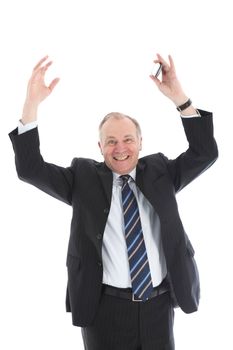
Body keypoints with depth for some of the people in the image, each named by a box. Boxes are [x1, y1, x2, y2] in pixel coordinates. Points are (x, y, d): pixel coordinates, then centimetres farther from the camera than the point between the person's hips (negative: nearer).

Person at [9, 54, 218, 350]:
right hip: (106, 306, -2)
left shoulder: (159, 171, 5)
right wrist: (31, 104, -20)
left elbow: (205, 153, -5)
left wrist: (180, 99, -18)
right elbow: (30, 169, -9)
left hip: (159, 304, 2)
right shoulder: (83, 177, 0)